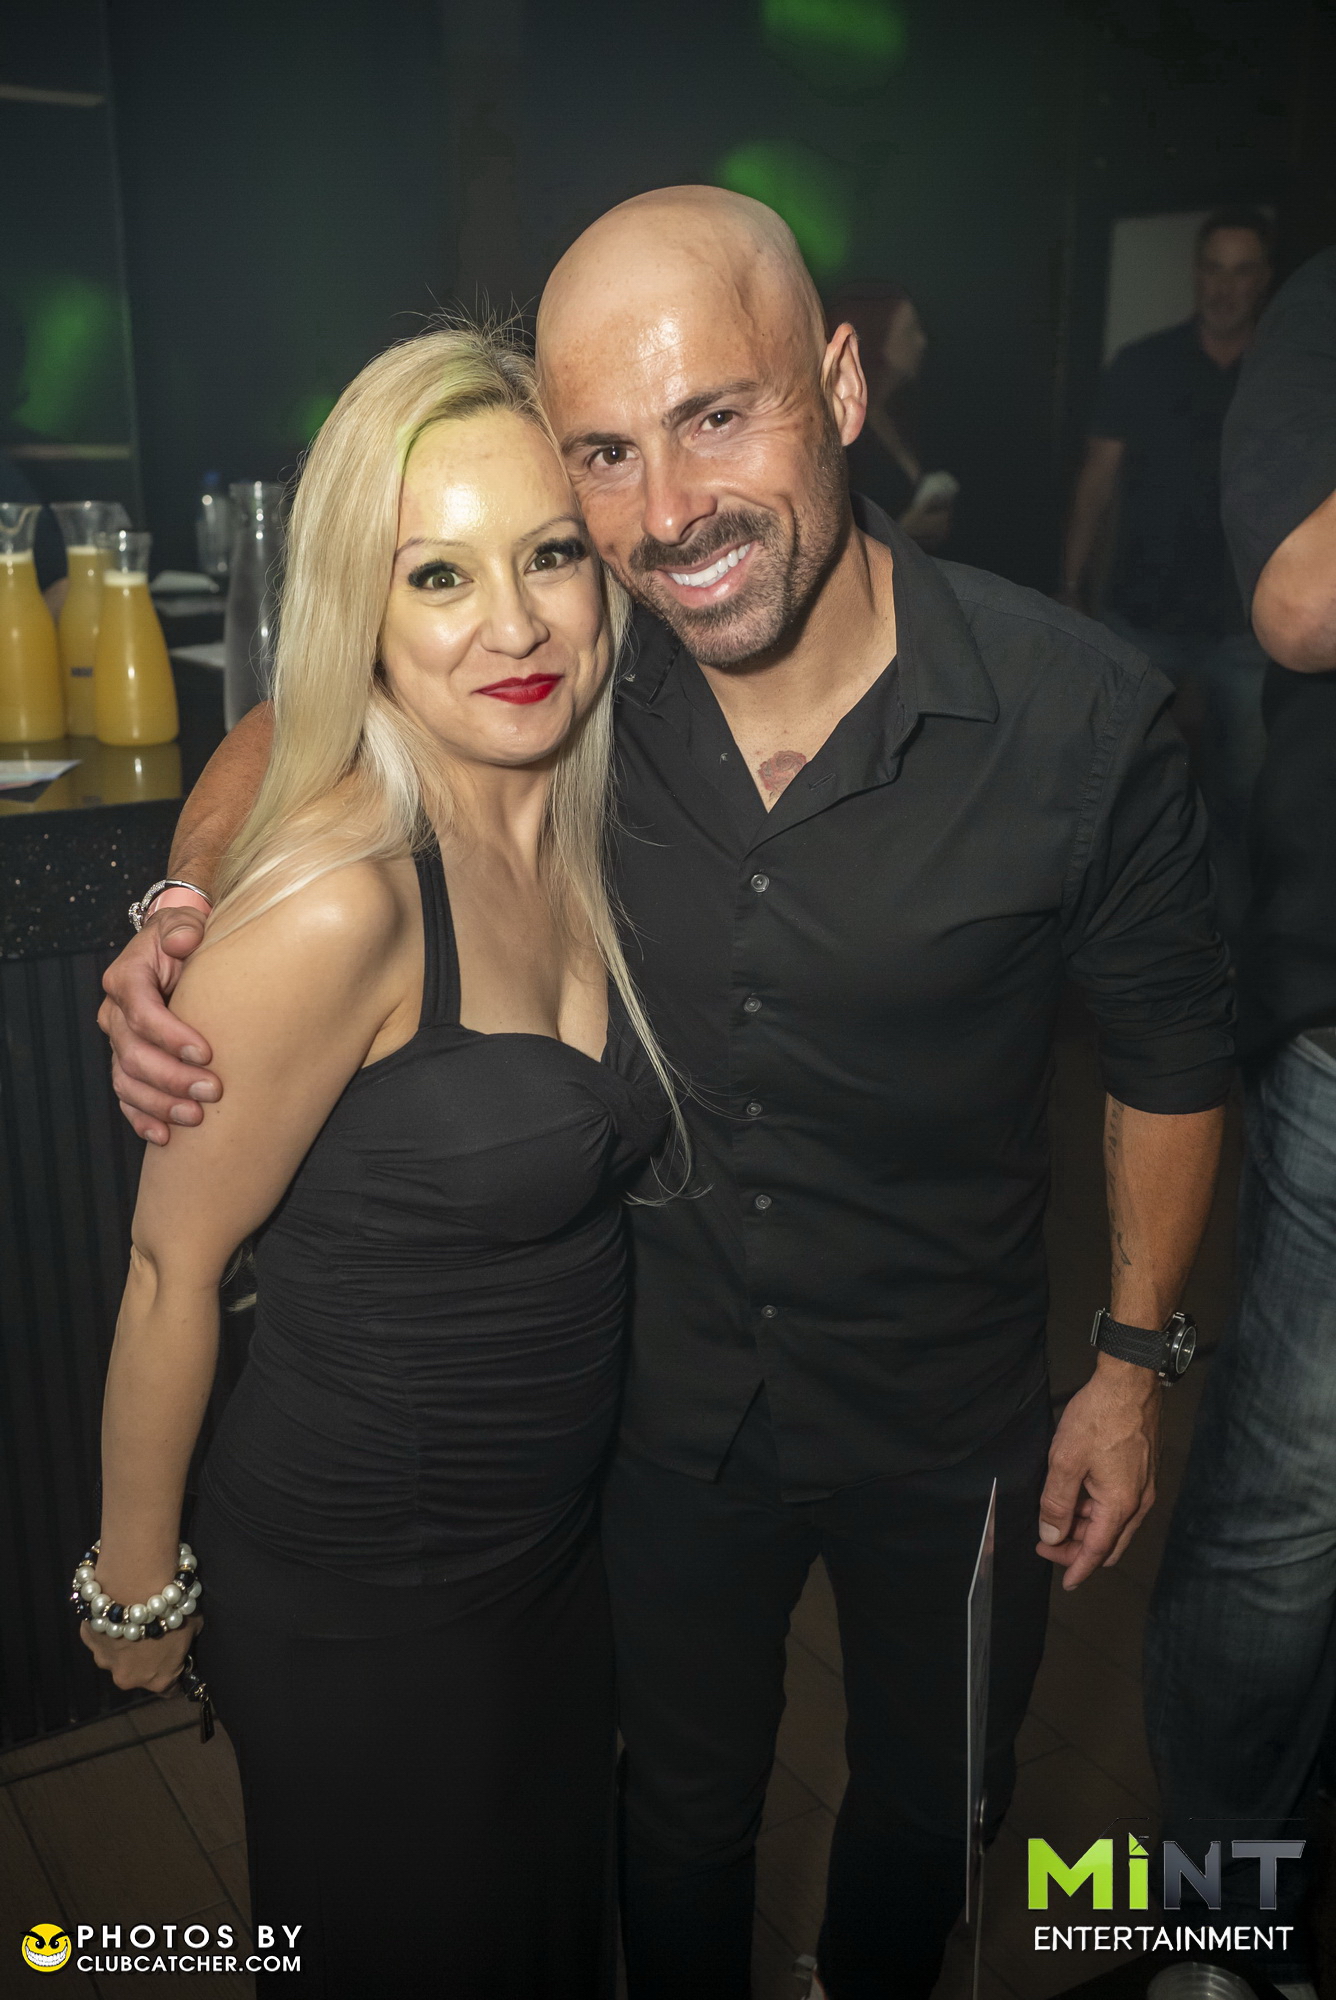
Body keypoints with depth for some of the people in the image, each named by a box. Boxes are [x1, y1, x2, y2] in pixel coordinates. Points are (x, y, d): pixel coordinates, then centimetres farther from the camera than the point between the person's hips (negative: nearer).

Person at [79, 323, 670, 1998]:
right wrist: (136, 1585, -8)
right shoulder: (335, 902, -30)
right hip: (362, 1589, -6)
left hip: (560, 1532, 6)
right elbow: (171, 1271, -19)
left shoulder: (582, 833, -7)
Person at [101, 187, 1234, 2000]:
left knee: (928, 1808, 27)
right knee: (685, 1808, 25)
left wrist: (1136, 1355, -3)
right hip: (672, 1393, 1)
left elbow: (1170, 1041, -7)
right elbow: (298, 723, 1)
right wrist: (180, 913, -18)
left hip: (950, 1421, 0)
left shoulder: (1082, 718, -23)